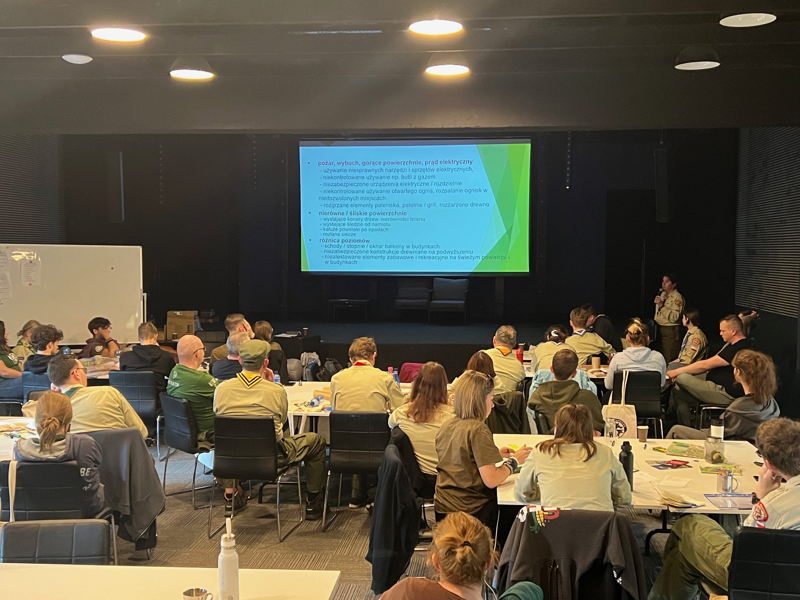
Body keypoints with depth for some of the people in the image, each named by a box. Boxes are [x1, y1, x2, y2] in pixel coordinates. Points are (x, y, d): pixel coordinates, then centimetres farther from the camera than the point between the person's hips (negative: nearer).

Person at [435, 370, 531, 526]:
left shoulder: (446, 427, 5)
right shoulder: (478, 430, -17)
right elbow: (491, 480, -20)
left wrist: (494, 455, 16)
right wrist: (514, 461, -4)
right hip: (471, 512, -8)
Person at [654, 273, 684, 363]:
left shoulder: (677, 298, -13)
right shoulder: (663, 294, 12)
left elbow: (674, 318, -23)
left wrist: (661, 305, -23)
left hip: (670, 331, -8)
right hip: (660, 328, 8)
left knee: (669, 359, -6)